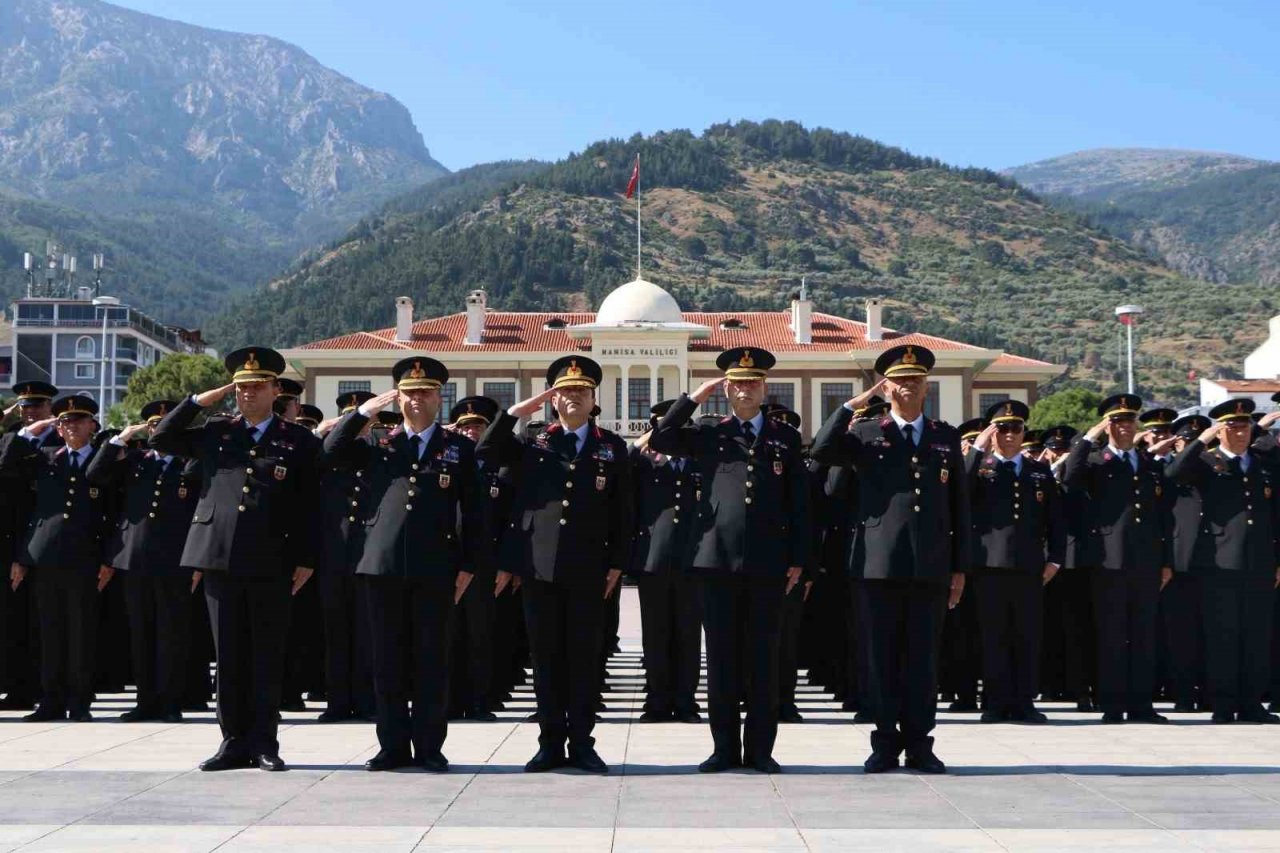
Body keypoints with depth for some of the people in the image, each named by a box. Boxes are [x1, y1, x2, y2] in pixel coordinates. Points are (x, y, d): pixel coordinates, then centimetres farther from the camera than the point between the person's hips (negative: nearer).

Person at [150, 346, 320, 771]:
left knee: (267, 657, 3)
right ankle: (234, 742, 14)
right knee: (229, 657, 7)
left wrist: (305, 560, -1)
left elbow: (309, 506, 4)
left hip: (272, 564, -2)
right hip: (221, 559, 2)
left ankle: (264, 743, 11)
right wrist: (199, 401, 6)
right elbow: (160, 439, 13)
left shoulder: (298, 440, 5)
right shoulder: (215, 431, 13)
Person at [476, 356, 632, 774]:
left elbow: (623, 511, 8)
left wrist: (616, 563, 3)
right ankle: (550, 743, 13)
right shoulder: (532, 444, 10)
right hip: (538, 567, 1)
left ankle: (581, 743, 10)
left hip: (588, 571, -1)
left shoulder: (612, 448, 9)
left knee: (585, 657, 2)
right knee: (546, 657, 5)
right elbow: (484, 456, -2)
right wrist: (515, 412, -5)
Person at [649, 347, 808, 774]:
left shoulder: (786, 438, 11)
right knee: (721, 657, 4)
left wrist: (797, 560, 4)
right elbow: (660, 439, 0)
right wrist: (695, 397, 0)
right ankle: (725, 747, 11)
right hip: (718, 561, 0)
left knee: (764, 658, 4)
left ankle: (760, 748, 11)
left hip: (768, 563, 0)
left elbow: (799, 503, 9)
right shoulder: (708, 436, 10)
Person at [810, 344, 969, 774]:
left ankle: (919, 743, 11)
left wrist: (960, 568, 8)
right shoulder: (867, 435, 8)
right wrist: (853, 404, -9)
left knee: (923, 657, 4)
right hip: (880, 563, -1)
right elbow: (821, 451, -11)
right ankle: (886, 743, 10)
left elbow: (960, 507, 12)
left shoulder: (946, 438, 13)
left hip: (931, 566, 1)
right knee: (883, 656, 3)